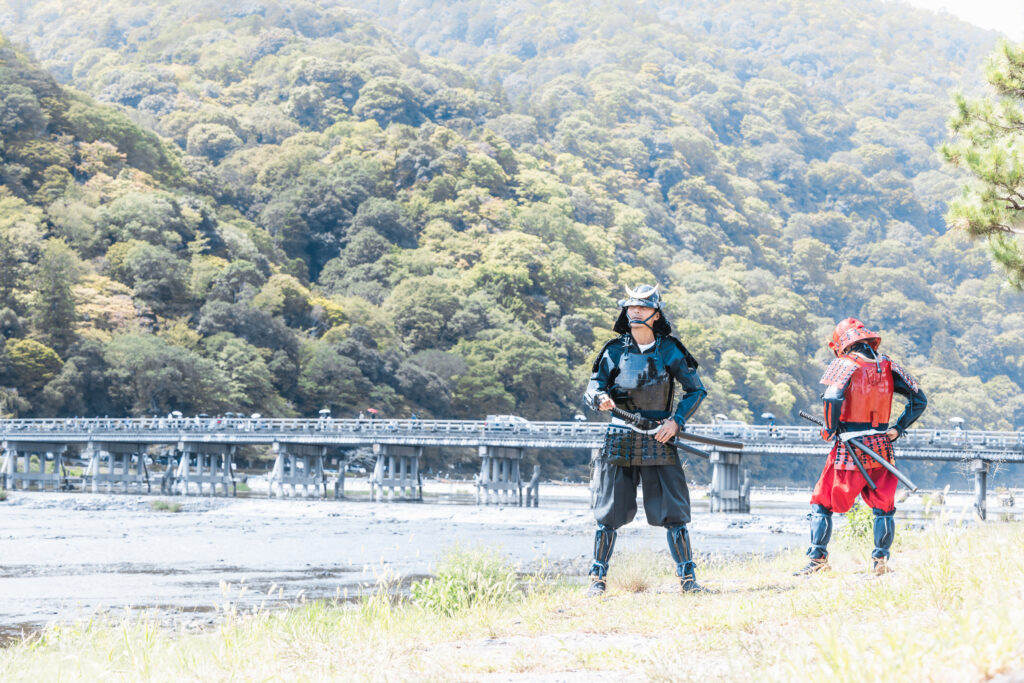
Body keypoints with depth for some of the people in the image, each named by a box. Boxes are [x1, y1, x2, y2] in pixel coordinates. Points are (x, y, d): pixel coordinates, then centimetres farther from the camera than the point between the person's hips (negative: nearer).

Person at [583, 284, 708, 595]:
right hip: (620, 440, 1)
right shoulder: (615, 351, 3)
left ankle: (687, 578, 5)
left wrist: (677, 421, -8)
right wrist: (600, 398, -18)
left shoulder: (670, 350, 0)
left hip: (659, 440, -1)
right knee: (609, 513, 2)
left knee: (673, 511, -3)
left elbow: (696, 390, 6)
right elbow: (592, 388, 6)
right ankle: (597, 578, 9)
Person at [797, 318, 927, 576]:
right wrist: (898, 428, 12)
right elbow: (919, 400, 8)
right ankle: (880, 560, 8)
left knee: (823, 504, 7)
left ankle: (818, 558, 2)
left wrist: (829, 430, -9)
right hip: (881, 448, 4)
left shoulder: (845, 364, -8)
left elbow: (833, 397, -25)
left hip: (849, 449, -4)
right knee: (883, 508, 14)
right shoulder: (887, 366, 6)